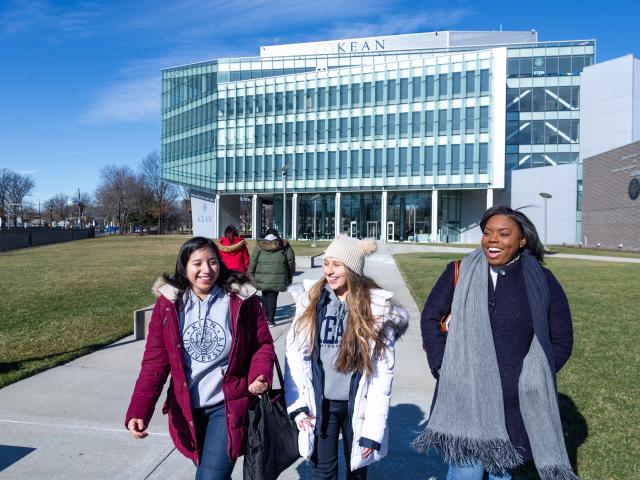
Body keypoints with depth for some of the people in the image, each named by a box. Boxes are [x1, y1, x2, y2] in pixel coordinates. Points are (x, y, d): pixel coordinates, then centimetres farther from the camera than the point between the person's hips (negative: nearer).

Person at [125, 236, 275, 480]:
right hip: (187, 409, 3)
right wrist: (139, 410, -17)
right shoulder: (168, 303, -7)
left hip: (227, 406, -3)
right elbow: (154, 361, -7)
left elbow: (263, 345, -3)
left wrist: (260, 376, -23)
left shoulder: (241, 299, -10)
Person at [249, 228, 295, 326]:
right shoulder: (284, 245, 8)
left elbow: (253, 261, 3)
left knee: (265, 295, 18)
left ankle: (265, 316, 22)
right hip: (277, 277, -1)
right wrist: (290, 275, 19)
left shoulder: (259, 246, 7)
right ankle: (270, 319, 2)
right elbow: (291, 259, 9)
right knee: (272, 296, 4)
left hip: (262, 277, 1)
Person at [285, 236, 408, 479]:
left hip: (357, 405, -1)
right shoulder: (311, 299, -4)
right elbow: (295, 353, -2)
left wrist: (373, 428, -10)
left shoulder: (377, 307, -10)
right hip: (320, 404, 1)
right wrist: (297, 403, -8)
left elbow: (383, 370, -9)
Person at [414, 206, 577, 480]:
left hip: (515, 401, 2)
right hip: (464, 395, -1)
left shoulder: (541, 282, 0)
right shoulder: (459, 273, -2)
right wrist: (443, 365, -4)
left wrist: (530, 379, 0)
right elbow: (430, 317, 4)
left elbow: (561, 341, 7)